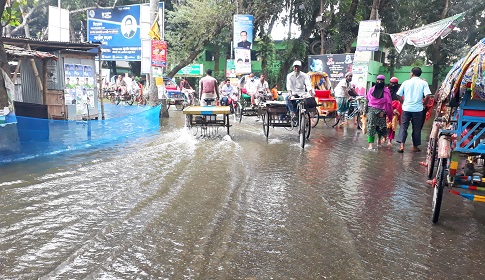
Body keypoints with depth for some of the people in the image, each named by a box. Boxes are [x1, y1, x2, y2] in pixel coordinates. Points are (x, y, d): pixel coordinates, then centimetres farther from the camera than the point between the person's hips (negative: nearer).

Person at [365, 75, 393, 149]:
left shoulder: (386, 91, 4)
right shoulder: (371, 89, 9)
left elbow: (387, 102, -1)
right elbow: (367, 100, 10)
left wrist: (383, 111, -10)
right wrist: (365, 111, 6)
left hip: (381, 111, 0)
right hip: (372, 110, 0)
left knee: (381, 126, 8)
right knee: (371, 126, -13)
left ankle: (379, 139, 35)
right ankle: (370, 143, -18)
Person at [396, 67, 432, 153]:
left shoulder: (406, 82, 3)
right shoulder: (423, 83, -1)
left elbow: (398, 95, 2)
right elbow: (427, 96, -11)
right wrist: (423, 103, 5)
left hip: (406, 108, 0)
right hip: (418, 109, 0)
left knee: (403, 127, 4)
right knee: (416, 128, 10)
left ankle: (401, 146, -8)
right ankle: (415, 147, 19)